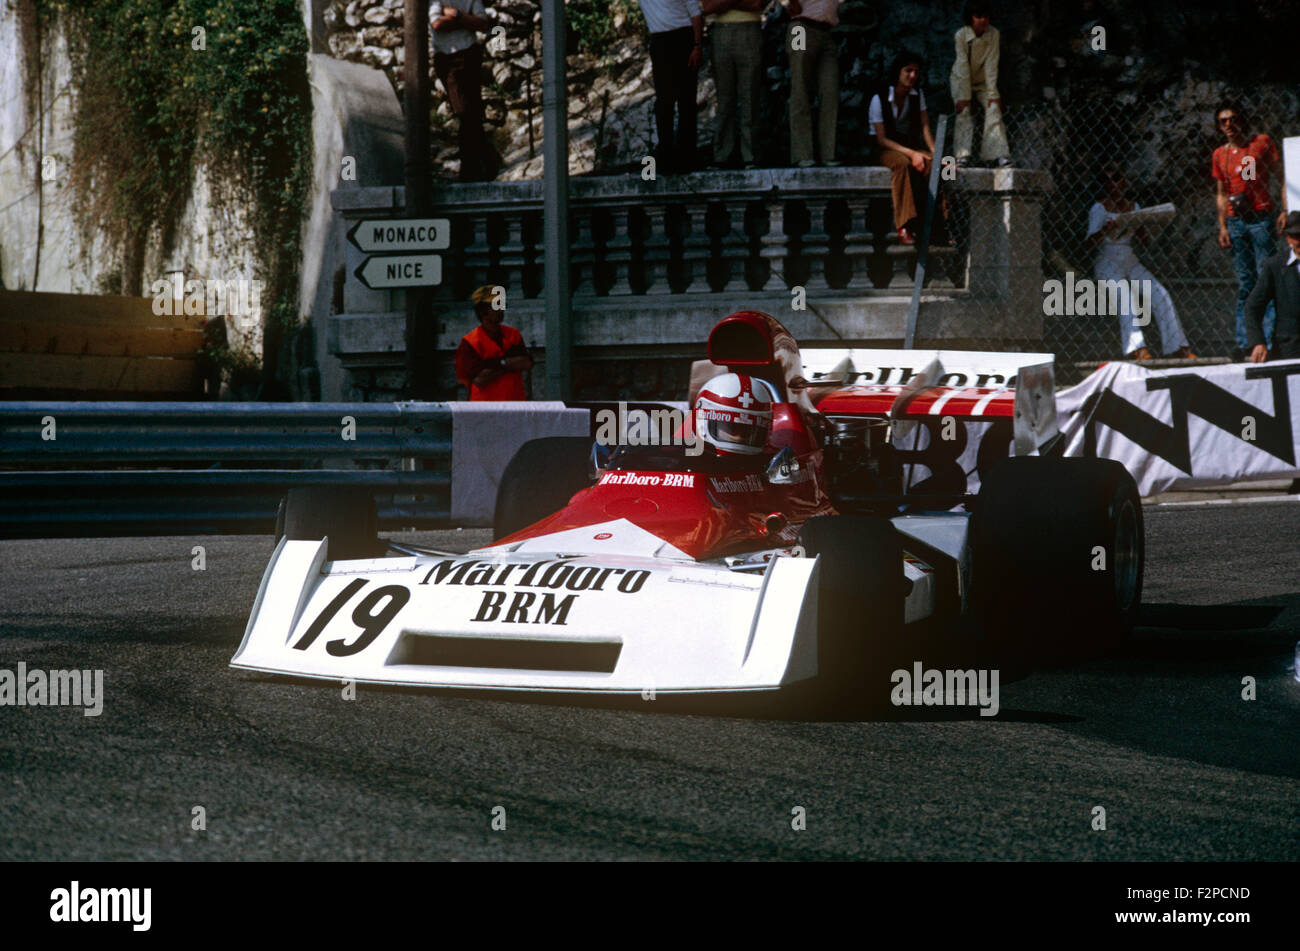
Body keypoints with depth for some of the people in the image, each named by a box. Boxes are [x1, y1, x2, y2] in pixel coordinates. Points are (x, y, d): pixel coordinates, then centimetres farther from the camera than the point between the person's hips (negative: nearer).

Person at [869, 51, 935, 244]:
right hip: (885, 149, -4)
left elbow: (925, 127, -2)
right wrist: (911, 154, -23)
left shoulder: (917, 96, 6)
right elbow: (882, 139, -14)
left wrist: (935, 153, -20)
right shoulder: (880, 99, -11)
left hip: (911, 147, 4)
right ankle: (904, 227, -44)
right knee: (902, 163, -39)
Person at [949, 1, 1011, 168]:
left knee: (993, 108, -16)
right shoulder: (961, 35, -22)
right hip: (961, 80, -1)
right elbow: (963, 67, -24)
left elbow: (992, 65, -18)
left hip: (983, 81, 1)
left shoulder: (993, 34, -18)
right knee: (964, 112, -19)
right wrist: (964, 97, -24)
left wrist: (992, 94, -20)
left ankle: (1000, 156, -22)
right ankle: (963, 156, -20)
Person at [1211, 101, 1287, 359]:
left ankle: (1268, 340, -6)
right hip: (1235, 222, 3)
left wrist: (1285, 210, -7)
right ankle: (1243, 342, 4)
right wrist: (1222, 227, 8)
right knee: (1244, 284, 4)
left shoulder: (1262, 143, 2)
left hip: (1260, 218, -3)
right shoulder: (1219, 155, 12)